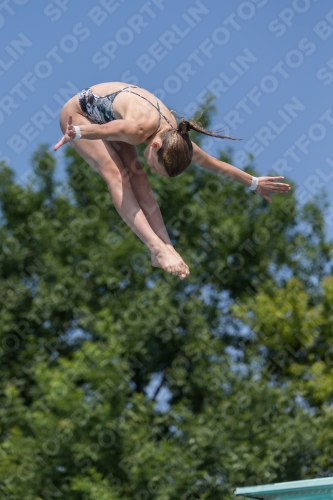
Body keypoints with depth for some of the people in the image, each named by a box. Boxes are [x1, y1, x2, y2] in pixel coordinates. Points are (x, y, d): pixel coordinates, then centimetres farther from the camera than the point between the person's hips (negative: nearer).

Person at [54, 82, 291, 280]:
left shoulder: (175, 138, -18)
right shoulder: (138, 129, -40)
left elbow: (215, 164, -4)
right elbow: (105, 130, -61)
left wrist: (254, 182, 4)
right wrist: (76, 134, -81)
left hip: (107, 115, 7)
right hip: (78, 113, -6)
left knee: (136, 176, -11)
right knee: (116, 174, -23)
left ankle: (166, 247, -16)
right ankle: (157, 248, -33)